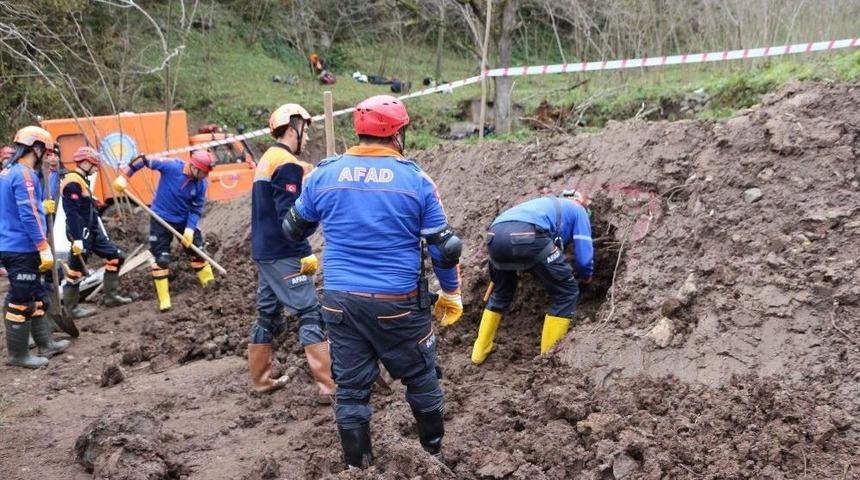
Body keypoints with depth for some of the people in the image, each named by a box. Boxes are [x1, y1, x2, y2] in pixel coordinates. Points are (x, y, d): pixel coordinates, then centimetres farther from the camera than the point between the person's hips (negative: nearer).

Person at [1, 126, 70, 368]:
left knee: (35, 297, 17)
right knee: (21, 301, -2)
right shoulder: (24, 174, -17)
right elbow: (29, 216, -22)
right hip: (22, 249, -10)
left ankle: (45, 343, 26)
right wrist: (44, 249, -20)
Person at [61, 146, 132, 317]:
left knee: (115, 257, 10)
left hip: (92, 232, 10)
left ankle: (111, 296, 16)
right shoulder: (73, 183, -17)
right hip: (81, 234, -10)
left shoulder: (82, 181, 16)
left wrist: (101, 232, 24)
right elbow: (72, 214, -23)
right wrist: (77, 239, -26)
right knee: (76, 270, -2)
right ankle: (71, 308, 8)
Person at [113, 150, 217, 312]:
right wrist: (124, 176, -18)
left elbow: (196, 209, -6)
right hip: (161, 219, -4)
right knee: (161, 258, -5)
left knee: (197, 250, 9)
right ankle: (164, 298, 4)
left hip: (184, 221, 4)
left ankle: (210, 284, 28)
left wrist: (190, 229, -19)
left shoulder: (201, 184, -12)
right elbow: (144, 161, -16)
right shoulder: (171, 166, -24)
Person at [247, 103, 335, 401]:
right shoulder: (288, 165, -14)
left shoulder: (266, 160, 15)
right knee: (310, 313, -8)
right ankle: (328, 385, -9)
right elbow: (289, 216, -21)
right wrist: (305, 254, -16)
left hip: (263, 251, 10)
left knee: (268, 314, 16)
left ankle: (261, 379, 25)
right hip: (284, 255, -10)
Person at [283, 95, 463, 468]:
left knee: (350, 387, 12)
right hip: (398, 302, -2)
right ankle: (435, 451, 33)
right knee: (421, 378, 18)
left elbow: (293, 230, 15)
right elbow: (443, 247, -1)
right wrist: (451, 293, 14)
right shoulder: (415, 179, -6)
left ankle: (357, 465, 24)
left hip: (340, 300, 2)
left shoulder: (324, 174, 0)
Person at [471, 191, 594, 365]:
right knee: (566, 292, 13)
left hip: (495, 235, 7)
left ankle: (480, 351, 37)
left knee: (501, 293, 33)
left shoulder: (547, 204, 44)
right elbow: (584, 256, 19)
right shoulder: (578, 210, 27)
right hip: (527, 235, -7)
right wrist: (586, 277, 40)